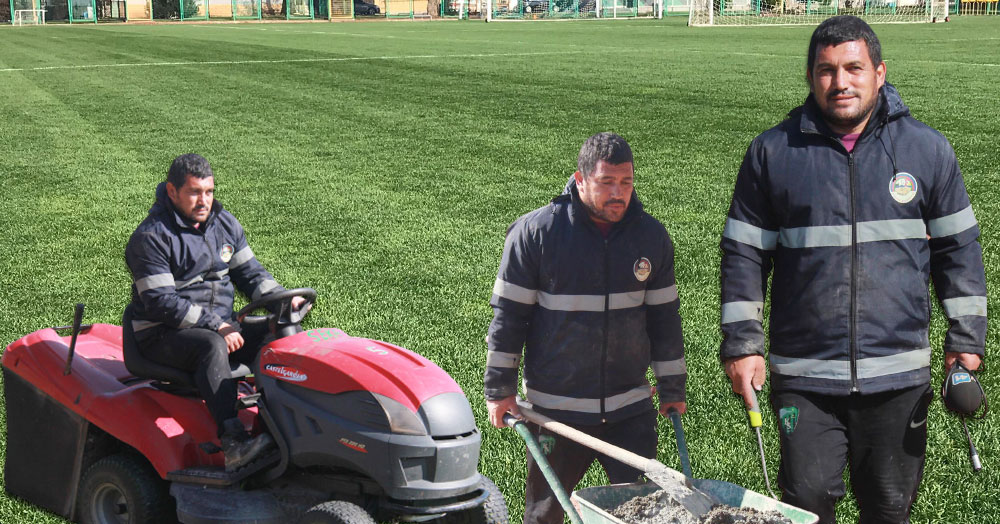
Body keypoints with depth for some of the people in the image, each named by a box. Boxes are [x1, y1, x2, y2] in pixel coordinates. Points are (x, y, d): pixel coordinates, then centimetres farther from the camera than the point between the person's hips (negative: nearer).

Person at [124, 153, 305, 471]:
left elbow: (249, 272, 13)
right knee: (212, 346, -38)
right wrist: (214, 325, -27)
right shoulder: (151, 237, -13)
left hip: (221, 325, 7)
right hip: (162, 335, -6)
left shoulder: (224, 224, 9)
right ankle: (234, 444, -47)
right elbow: (160, 301, -20)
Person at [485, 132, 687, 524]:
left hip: (631, 408, 3)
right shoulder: (535, 231, -9)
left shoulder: (651, 235, 3)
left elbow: (664, 315, 11)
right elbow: (508, 314, -4)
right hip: (555, 408, -2)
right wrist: (499, 388, -3)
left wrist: (672, 388, 14)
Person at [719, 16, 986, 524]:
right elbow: (744, 253, 3)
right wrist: (741, 345, -1)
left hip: (899, 372, 1)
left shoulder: (927, 149, 3)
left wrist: (965, 339, 7)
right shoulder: (773, 151, 1)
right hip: (804, 374, -1)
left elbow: (957, 247, 10)